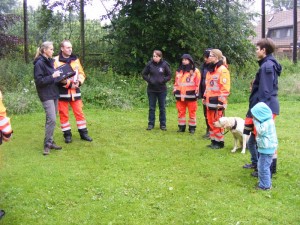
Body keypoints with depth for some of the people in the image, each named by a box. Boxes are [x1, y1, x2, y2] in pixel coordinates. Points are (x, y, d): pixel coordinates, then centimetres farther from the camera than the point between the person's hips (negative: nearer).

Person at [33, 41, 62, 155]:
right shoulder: (39, 63, -12)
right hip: (46, 95, -8)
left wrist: (58, 77, 6)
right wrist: (52, 76, -20)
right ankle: (47, 144, -4)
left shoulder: (50, 61, 13)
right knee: (52, 119, -13)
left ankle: (50, 141, 18)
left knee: (51, 120, 11)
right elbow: (39, 81, -17)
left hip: (54, 93, 8)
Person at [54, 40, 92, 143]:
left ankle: (83, 133, 17)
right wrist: (68, 83, -17)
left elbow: (81, 73, 11)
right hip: (62, 91, -3)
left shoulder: (75, 59, 9)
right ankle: (67, 135, 16)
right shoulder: (56, 61, -6)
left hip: (75, 91, 3)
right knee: (63, 114, 5)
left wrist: (79, 82, -9)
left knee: (79, 112, 7)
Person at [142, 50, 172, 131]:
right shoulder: (150, 64, -4)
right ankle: (151, 124, 17)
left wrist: (163, 80, -15)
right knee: (151, 107, 8)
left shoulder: (164, 65, -5)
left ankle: (163, 124, 16)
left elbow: (169, 76, 2)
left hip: (162, 90, 0)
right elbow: (144, 74, 4)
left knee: (162, 108, 8)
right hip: (151, 89, 1)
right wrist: (149, 80, -11)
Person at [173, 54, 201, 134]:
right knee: (181, 112, 8)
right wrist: (175, 90, 11)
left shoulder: (195, 71, -1)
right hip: (180, 95, 4)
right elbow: (176, 82, 18)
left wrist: (196, 92, -7)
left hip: (190, 95, -4)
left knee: (192, 112, 2)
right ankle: (181, 127, 16)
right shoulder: (178, 71, 13)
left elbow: (198, 83, -2)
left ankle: (192, 127, 10)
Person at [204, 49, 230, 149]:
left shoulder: (222, 70, -12)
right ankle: (213, 141, 22)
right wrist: (205, 96, 22)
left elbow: (225, 88, -17)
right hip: (210, 101, 9)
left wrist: (221, 101, -20)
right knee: (211, 121, 13)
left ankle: (219, 142, 8)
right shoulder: (211, 70, 16)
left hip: (217, 102, -9)